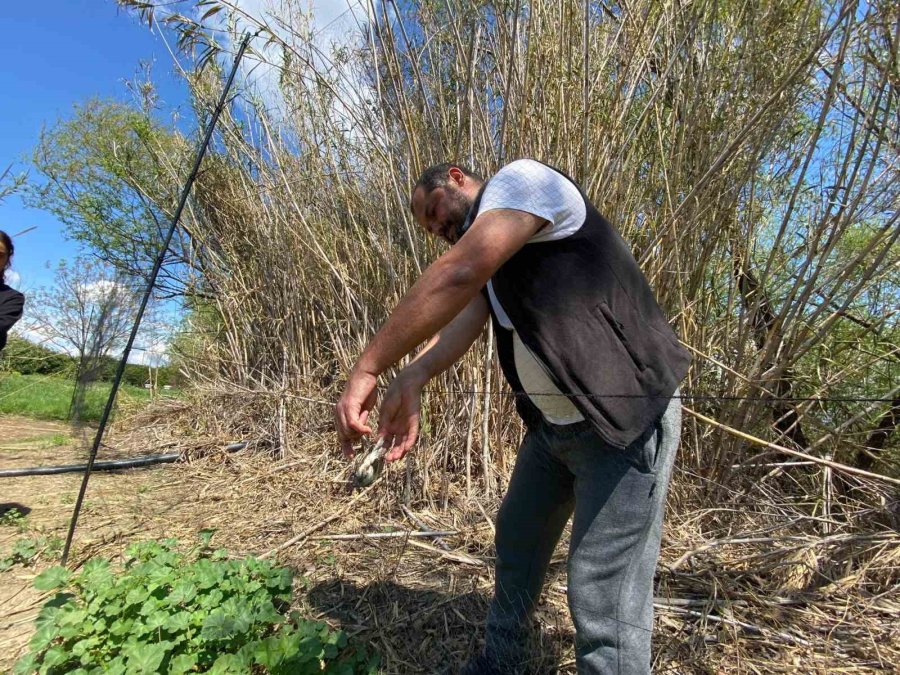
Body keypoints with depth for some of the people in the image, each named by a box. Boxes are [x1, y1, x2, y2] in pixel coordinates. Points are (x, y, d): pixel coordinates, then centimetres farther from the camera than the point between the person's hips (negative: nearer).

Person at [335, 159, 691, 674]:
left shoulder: (521, 179, -10)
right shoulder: (490, 255, 16)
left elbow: (457, 276, -27)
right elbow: (465, 314, -3)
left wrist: (367, 370, -25)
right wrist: (413, 379, -22)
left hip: (625, 418, -9)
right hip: (553, 422, 10)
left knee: (602, 597, -5)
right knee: (516, 539, 21)